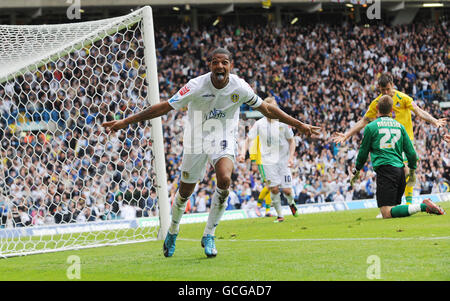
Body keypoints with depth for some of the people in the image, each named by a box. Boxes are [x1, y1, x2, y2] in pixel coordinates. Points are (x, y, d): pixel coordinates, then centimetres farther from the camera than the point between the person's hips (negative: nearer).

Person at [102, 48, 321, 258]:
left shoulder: (239, 87, -14)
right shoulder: (197, 86, -21)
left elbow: (266, 109, 0)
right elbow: (165, 107, -17)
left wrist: (299, 125, 2)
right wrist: (125, 122, -21)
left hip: (224, 140, 1)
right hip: (197, 139, -1)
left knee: (224, 180, -26)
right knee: (185, 191, 5)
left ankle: (209, 235, -11)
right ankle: (172, 232, 36)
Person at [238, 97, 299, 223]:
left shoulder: (283, 123, -4)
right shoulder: (259, 124, -2)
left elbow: (291, 141, 5)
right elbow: (248, 139, 2)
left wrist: (291, 157, -8)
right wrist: (243, 153, -14)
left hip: (283, 160, 0)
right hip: (268, 161, 0)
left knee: (286, 190, -6)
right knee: (274, 188, -12)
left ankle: (291, 203, 29)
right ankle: (280, 215, 3)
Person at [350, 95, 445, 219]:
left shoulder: (371, 127, 2)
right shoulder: (399, 126, 15)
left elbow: (363, 153, 9)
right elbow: (411, 152, 15)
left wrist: (356, 172, 24)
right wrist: (412, 172, 29)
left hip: (385, 170, -6)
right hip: (400, 170, 6)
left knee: (387, 213, -15)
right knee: (394, 207, 15)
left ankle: (422, 206, -30)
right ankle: (424, 205, -8)